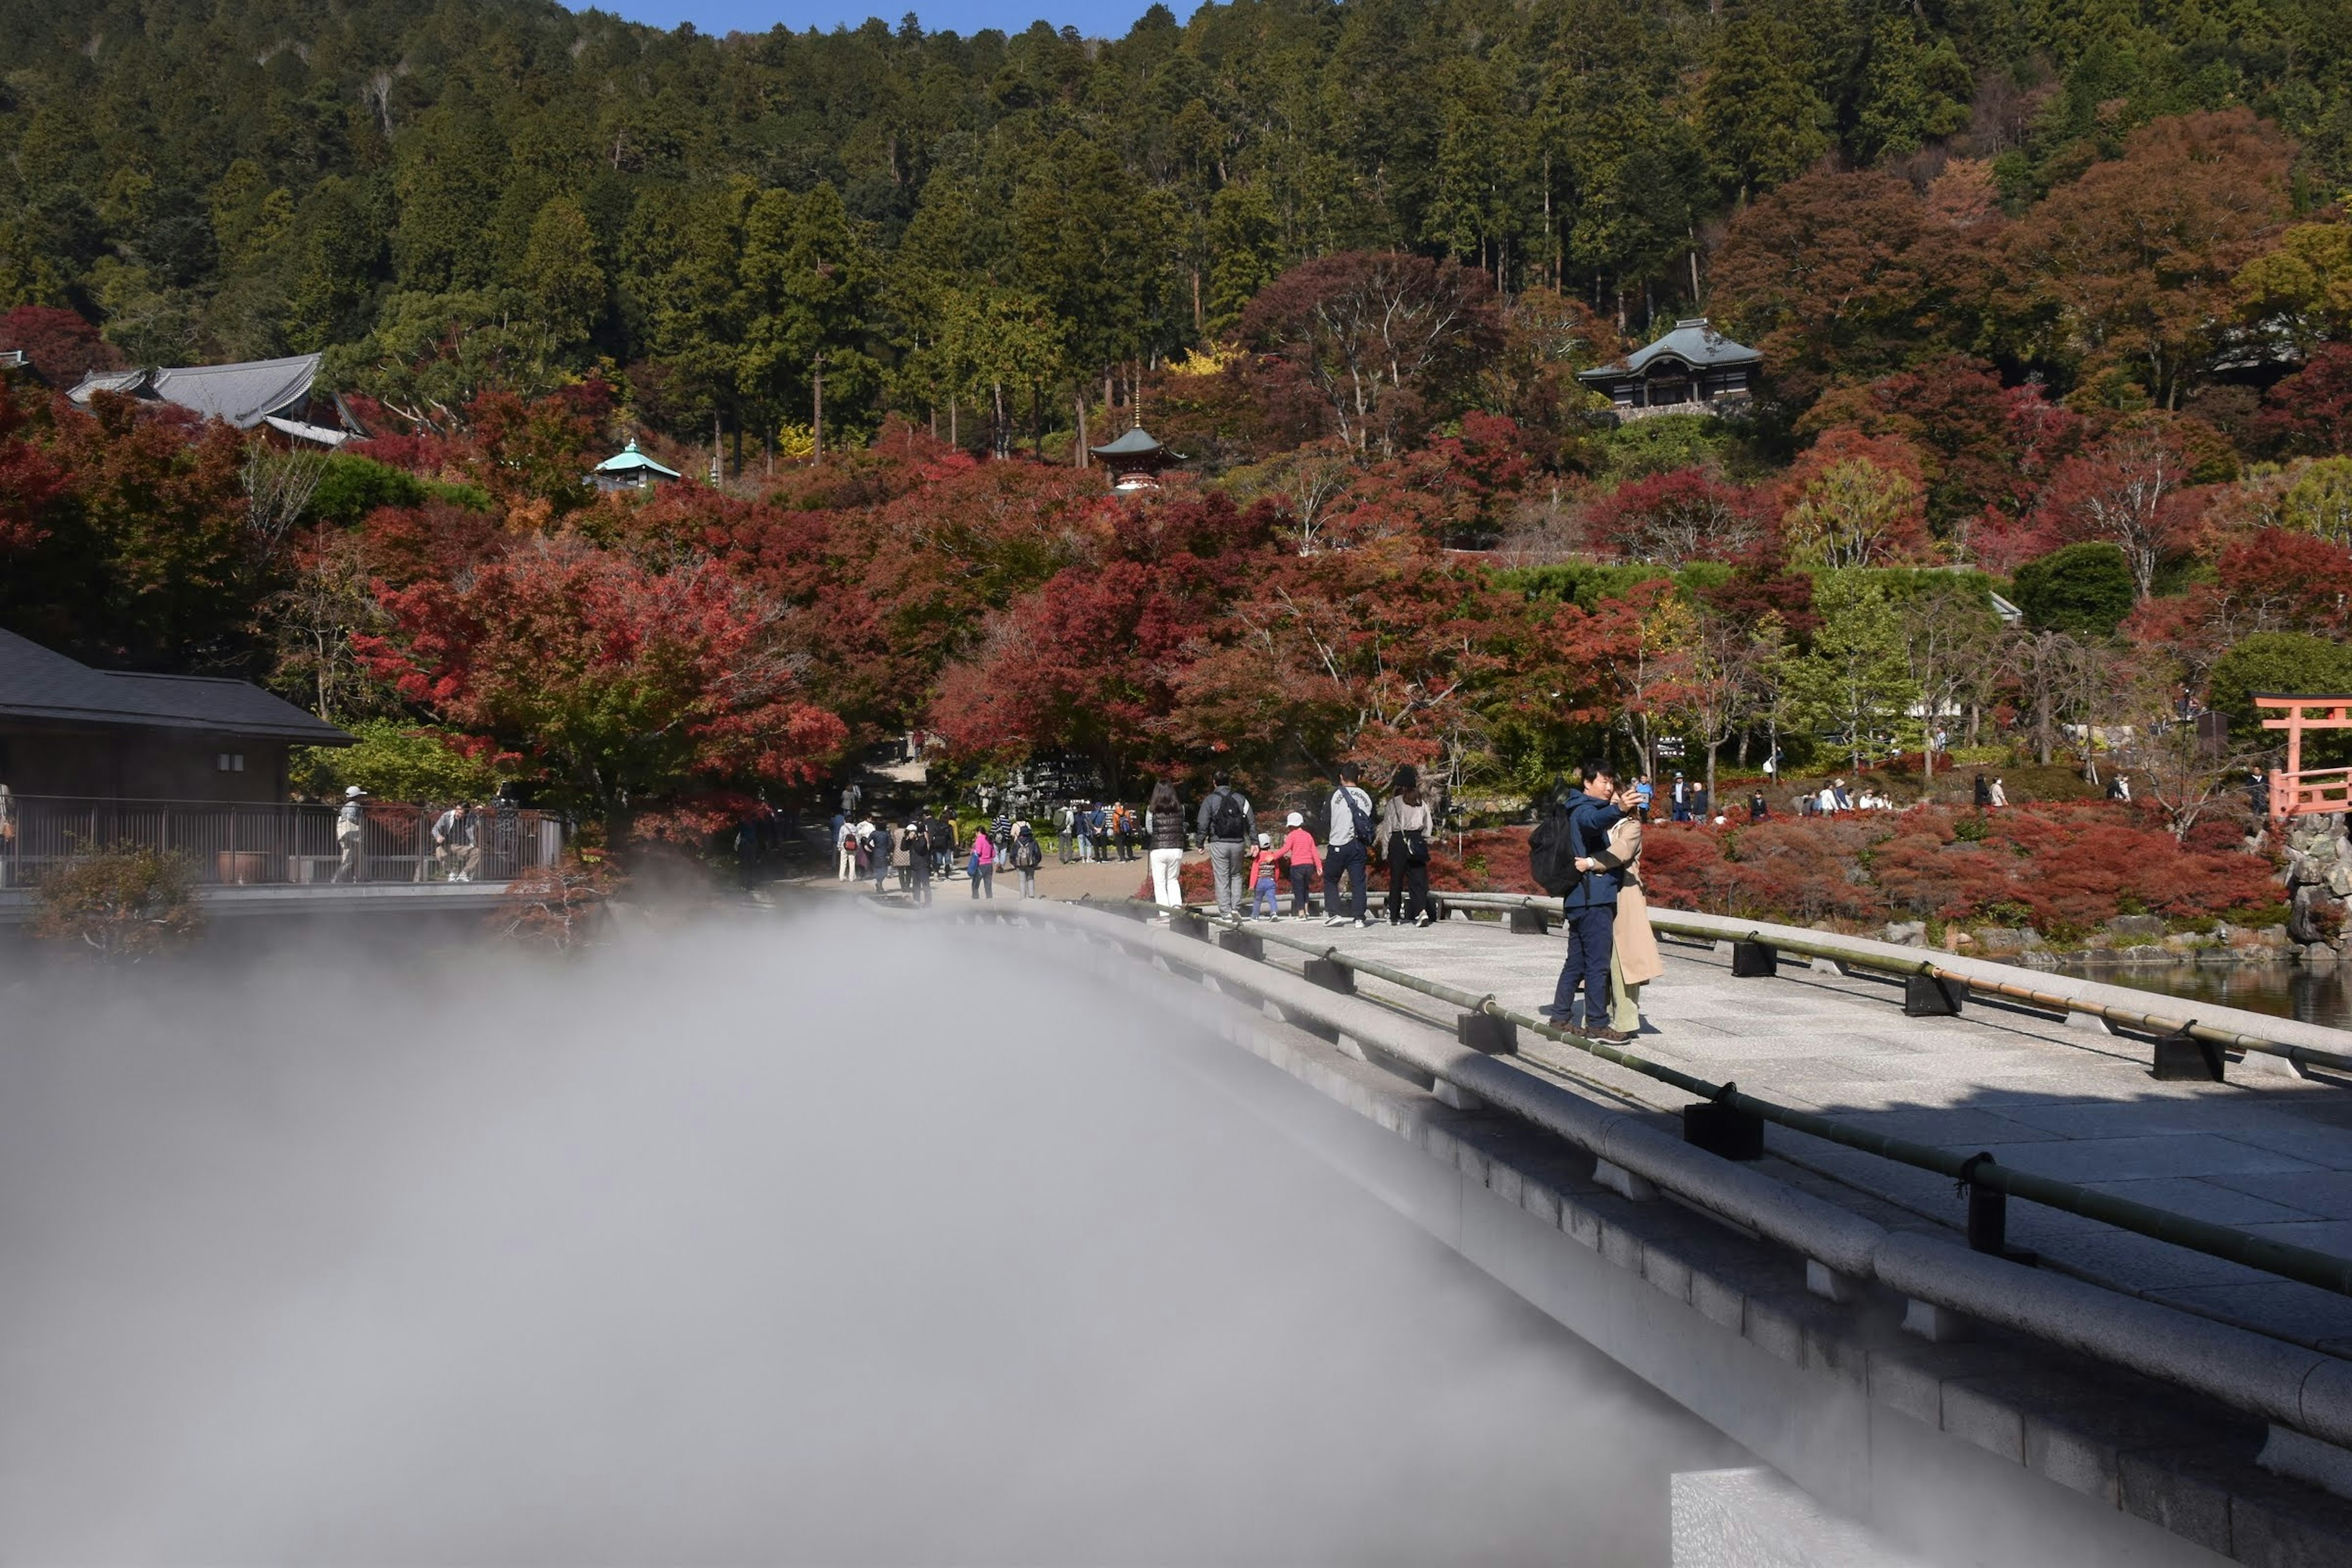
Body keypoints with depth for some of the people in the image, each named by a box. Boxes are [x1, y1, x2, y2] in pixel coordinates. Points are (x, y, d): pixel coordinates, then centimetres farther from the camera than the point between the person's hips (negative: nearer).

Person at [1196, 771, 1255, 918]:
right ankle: (1236, 908, 7)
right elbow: (1251, 822, 5)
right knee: (1236, 875, 17)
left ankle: (1225, 912, -1)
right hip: (1238, 843, 3)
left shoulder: (1210, 800, -2)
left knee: (1221, 879, 1)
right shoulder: (1241, 798, 6)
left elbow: (1203, 825, -5)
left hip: (1218, 844, -3)